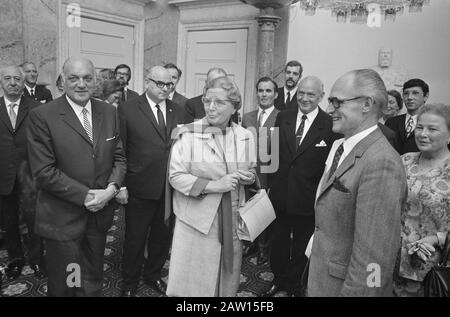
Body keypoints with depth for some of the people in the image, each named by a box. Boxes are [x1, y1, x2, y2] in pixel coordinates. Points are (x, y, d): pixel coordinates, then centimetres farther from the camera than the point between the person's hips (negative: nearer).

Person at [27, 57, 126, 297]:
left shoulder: (108, 112, 3)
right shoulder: (42, 116, -12)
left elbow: (119, 157, 6)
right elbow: (44, 171, -16)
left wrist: (111, 188, -12)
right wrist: (85, 196, -18)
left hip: (100, 213, 4)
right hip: (62, 220, -4)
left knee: (93, 282, 21)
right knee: (63, 285, 16)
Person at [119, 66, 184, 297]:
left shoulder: (176, 111, 6)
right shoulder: (128, 109, -7)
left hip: (171, 188, 4)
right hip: (140, 188, -4)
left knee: (163, 237, 19)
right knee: (135, 240, 12)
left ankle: (153, 275, 44)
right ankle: (129, 284, 35)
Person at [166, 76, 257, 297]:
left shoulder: (245, 136, 4)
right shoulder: (189, 134, -10)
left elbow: (251, 172, 17)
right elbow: (175, 176, -11)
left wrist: (247, 176, -7)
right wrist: (212, 185, -21)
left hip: (231, 220, 4)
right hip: (196, 218, -3)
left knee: (228, 277, 16)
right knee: (190, 281, 7)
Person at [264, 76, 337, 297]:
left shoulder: (330, 125, -12)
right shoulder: (283, 117, 1)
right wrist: (270, 184, 1)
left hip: (307, 200, -3)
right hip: (279, 195, 3)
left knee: (301, 246, 18)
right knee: (278, 242, 19)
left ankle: (294, 284, 41)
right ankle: (279, 281, 42)